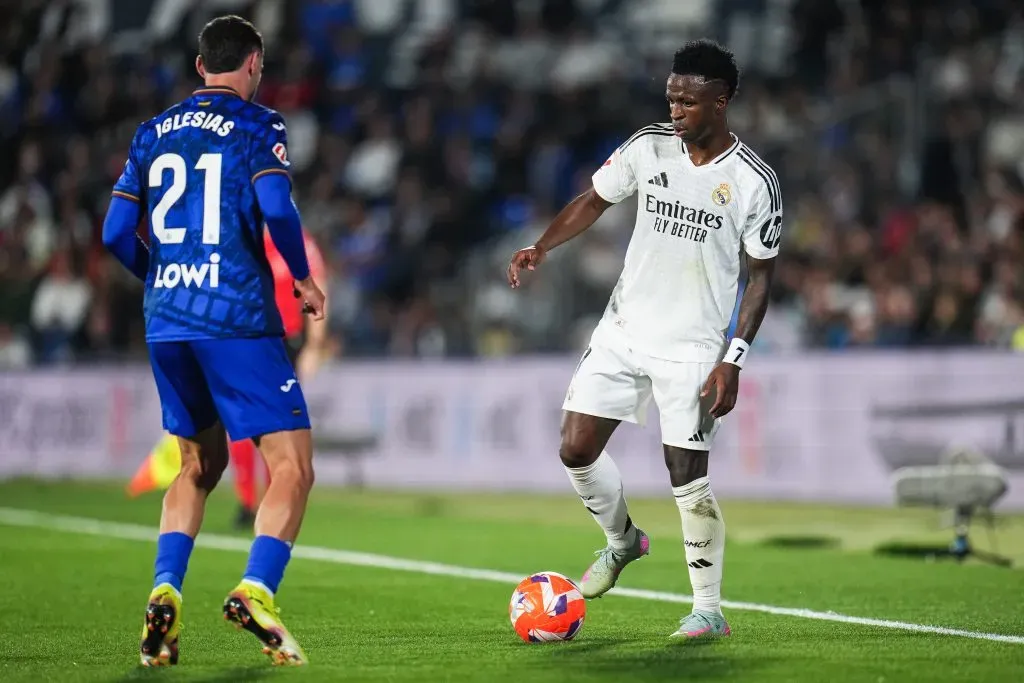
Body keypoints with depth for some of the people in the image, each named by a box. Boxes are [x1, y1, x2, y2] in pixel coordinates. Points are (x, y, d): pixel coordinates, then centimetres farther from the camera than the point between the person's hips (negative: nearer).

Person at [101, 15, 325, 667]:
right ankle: (256, 591, -23)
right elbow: (276, 208, -18)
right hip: (237, 317, -6)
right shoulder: (256, 125, -2)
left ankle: (165, 591, 5)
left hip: (166, 320, 6)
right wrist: (304, 279, -2)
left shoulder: (154, 132, 14)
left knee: (199, 464, 21)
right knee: (292, 466, -4)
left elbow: (117, 232, 11)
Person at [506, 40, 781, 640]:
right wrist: (541, 248, -6)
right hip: (624, 330, 4)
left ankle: (710, 610, 7)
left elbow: (762, 276, -6)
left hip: (693, 348, -4)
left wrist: (732, 360, -12)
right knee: (576, 449, 0)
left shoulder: (754, 182, -12)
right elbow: (594, 201, 12)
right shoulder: (649, 148, -2)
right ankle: (623, 540, 29)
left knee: (689, 478, -6)